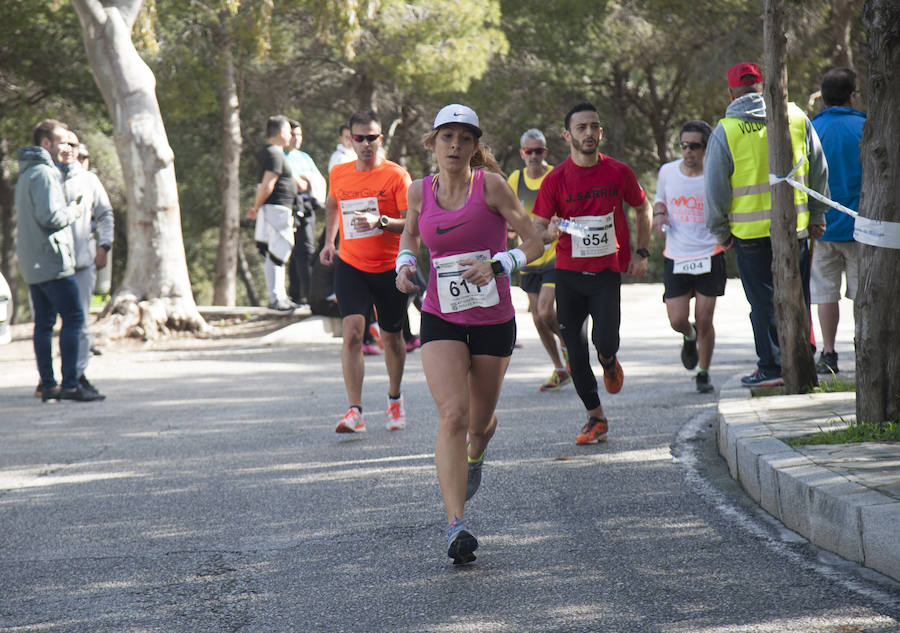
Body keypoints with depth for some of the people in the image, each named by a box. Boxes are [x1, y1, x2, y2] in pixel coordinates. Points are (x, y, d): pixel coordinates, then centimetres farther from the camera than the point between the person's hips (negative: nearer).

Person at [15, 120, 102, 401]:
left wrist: (67, 210, 16)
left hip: (31, 263, 10)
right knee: (73, 317, -9)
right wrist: (73, 212, -4)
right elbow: (50, 217, -22)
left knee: (44, 322, 8)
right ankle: (70, 384, -13)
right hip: (52, 261, -10)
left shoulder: (26, 174, 19)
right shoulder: (44, 173, -13)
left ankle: (47, 385, 7)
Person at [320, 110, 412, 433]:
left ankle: (394, 399, 36)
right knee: (352, 332, -16)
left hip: (391, 268, -1)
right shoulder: (338, 174, 4)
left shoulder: (396, 176, -8)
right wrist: (329, 241, 19)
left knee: (391, 337, 11)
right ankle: (355, 411, -19)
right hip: (350, 265, 2)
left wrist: (380, 221, -29)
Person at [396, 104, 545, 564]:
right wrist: (404, 264, 1)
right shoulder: (420, 191, 1)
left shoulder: (491, 185, -9)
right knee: (452, 415, -19)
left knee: (480, 421, 14)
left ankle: (475, 457, 54)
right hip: (441, 320, 1)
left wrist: (496, 266, -25)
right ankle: (456, 525, -23)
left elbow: (534, 243, -8)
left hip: (493, 320, 0)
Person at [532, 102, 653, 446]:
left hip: (608, 272, -1)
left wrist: (641, 253, 5)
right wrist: (551, 231, -23)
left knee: (606, 342, -17)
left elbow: (643, 209, 13)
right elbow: (537, 227, 0)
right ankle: (595, 417, 18)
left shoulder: (619, 172, -3)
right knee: (575, 351, 2)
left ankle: (609, 363, 21)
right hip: (569, 274, 1)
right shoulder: (556, 179, -6)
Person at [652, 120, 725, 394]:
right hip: (676, 257, 2)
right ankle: (690, 337, 32)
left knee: (704, 320, -1)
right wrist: (659, 213, -3)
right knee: (677, 320, -5)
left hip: (709, 256, -2)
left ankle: (703, 374, 19)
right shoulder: (667, 172, 0)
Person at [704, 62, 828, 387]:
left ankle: (772, 366, 7)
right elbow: (819, 170, 10)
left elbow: (715, 188, -5)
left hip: (750, 231, -3)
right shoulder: (796, 117, 3)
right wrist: (817, 215, 19)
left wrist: (720, 230, 6)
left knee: (763, 300, 5)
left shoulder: (725, 132, -7)